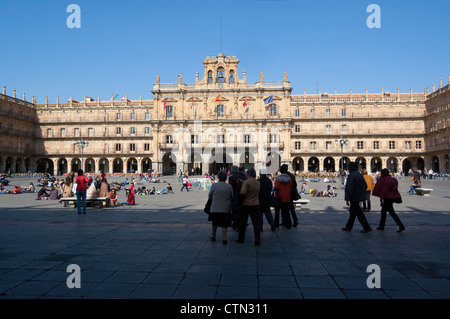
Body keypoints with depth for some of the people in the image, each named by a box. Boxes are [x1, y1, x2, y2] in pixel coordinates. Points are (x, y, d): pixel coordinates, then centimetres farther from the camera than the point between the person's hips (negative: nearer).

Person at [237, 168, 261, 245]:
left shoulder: (246, 182, -15)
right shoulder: (258, 182, 5)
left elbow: (243, 192, -26)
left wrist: (240, 193, -2)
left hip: (246, 204, -4)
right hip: (256, 204, 4)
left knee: (243, 222, 11)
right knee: (256, 223, 6)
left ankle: (241, 238, 22)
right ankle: (257, 240, 2)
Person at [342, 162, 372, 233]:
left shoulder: (351, 175, -16)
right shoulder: (359, 174, 12)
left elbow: (349, 188, -24)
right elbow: (365, 186, 17)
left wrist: (348, 199, -24)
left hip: (354, 197, -9)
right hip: (359, 197, 9)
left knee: (358, 212, -3)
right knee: (352, 211, 16)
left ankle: (367, 227, -2)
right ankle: (349, 226, 24)